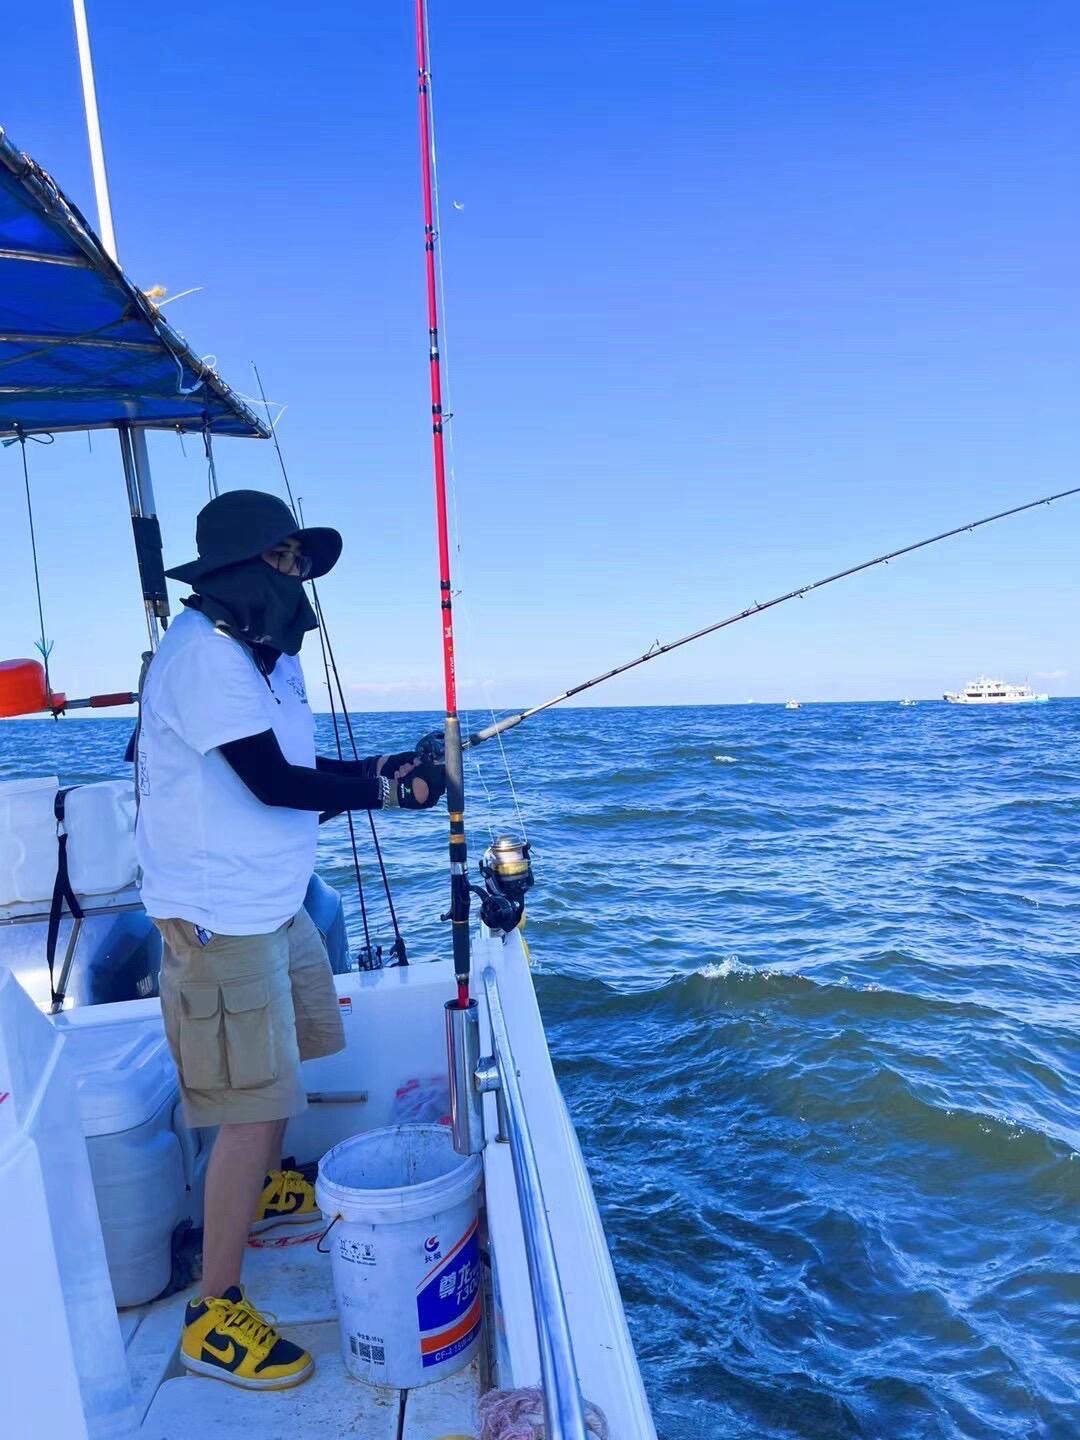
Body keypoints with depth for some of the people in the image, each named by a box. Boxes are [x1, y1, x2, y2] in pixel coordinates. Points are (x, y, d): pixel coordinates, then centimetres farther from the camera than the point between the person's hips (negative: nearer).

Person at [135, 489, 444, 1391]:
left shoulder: (267, 655, 10)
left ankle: (263, 1194, 48)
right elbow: (270, 782, -25)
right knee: (254, 1107, -4)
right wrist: (387, 790, -16)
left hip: (277, 904, 10)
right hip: (219, 916, -10)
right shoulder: (202, 654, -20)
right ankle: (215, 1316, 13)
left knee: (281, 1072, 24)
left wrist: (378, 767, -3)